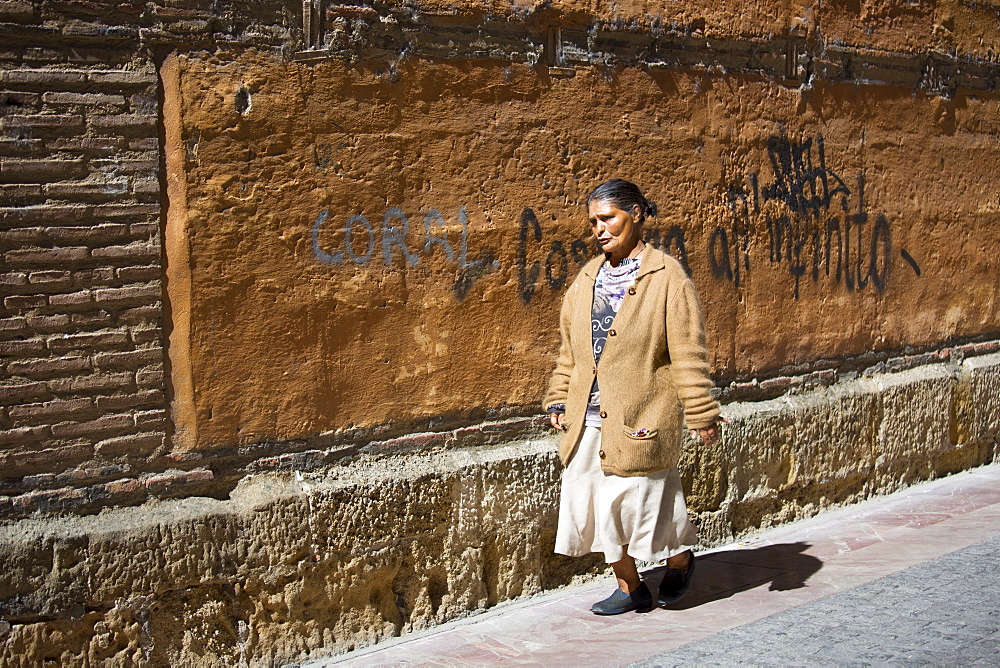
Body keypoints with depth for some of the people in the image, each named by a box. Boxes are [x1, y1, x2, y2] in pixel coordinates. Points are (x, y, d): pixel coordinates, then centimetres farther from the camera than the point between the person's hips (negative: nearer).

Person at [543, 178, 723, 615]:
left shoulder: (667, 276, -8)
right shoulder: (588, 277, 10)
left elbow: (687, 354, -9)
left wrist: (702, 415, -9)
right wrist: (558, 399, 11)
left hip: (640, 418, -6)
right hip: (588, 418, 6)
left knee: (640, 501, 3)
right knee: (591, 504, 8)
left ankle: (680, 554, 35)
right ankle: (629, 588, 26)